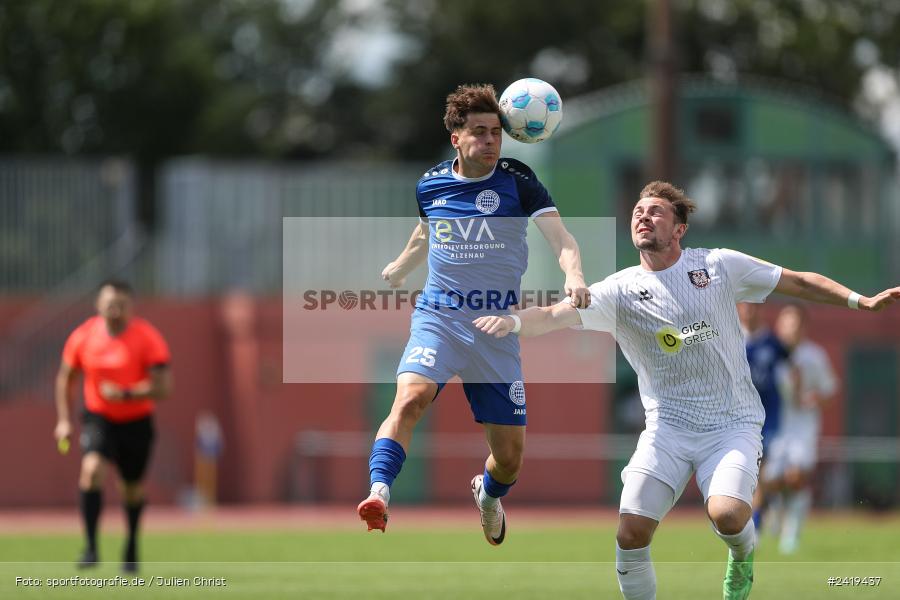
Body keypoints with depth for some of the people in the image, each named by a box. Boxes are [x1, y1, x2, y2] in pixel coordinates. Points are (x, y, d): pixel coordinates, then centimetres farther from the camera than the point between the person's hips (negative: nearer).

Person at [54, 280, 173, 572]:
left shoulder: (148, 338, -15)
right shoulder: (83, 337, -8)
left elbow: (162, 386, -20)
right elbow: (66, 377, 8)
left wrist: (126, 394, -32)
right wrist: (63, 420, 2)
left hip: (137, 422, 0)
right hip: (98, 417, 0)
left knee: (133, 488, 13)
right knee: (92, 469, -26)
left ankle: (132, 543, 43)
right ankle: (90, 547, -24)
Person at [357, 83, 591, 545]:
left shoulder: (518, 181, -5)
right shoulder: (429, 185, 4)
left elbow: (559, 238, -15)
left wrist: (574, 275, -36)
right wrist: (398, 269, 43)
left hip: (497, 327, 0)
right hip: (438, 316, 0)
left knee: (510, 454, 5)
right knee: (410, 397, -31)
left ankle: (488, 493, 40)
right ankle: (378, 495, -39)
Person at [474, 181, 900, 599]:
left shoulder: (719, 265, -1)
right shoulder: (620, 291, -3)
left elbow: (799, 283, 9)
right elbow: (557, 315, -18)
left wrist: (861, 301, 3)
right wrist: (512, 321, -38)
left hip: (732, 425, -1)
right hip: (668, 428, 1)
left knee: (727, 515, -26)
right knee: (631, 535, -13)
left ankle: (742, 557, 11)